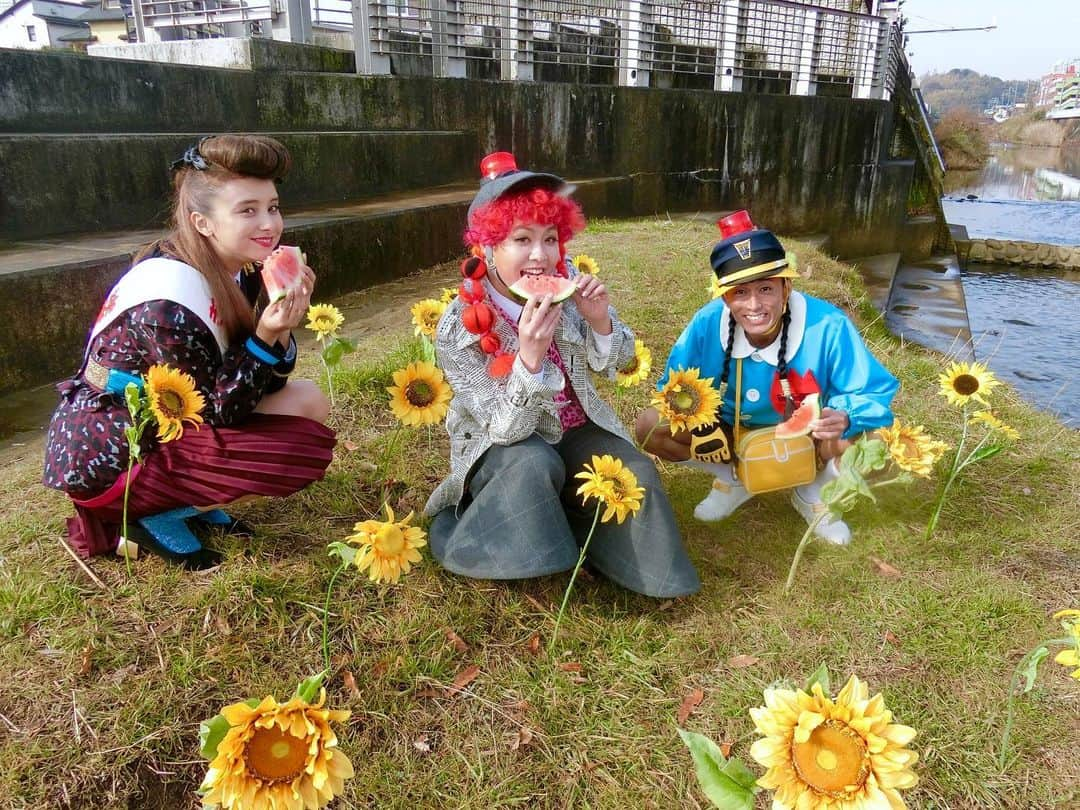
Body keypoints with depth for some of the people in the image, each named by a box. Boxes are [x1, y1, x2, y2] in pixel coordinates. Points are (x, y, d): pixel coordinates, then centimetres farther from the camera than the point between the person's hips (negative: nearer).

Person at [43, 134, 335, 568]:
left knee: (307, 402, 3)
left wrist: (281, 328, -21)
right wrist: (265, 338, -33)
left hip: (160, 421, 8)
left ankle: (183, 495, 7)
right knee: (303, 443, -18)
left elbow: (267, 385, -3)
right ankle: (154, 513, -4)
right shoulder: (168, 301, -27)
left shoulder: (236, 268, -3)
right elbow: (215, 414, -21)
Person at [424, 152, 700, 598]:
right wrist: (531, 356, -41)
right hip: (501, 443, -3)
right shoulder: (459, 328, -23)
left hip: (575, 429, 4)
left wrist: (600, 320, -24)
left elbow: (615, 364, -1)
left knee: (638, 475, -21)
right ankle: (460, 535, -7)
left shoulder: (567, 281, -13)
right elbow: (506, 429, -24)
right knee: (536, 465, -34)